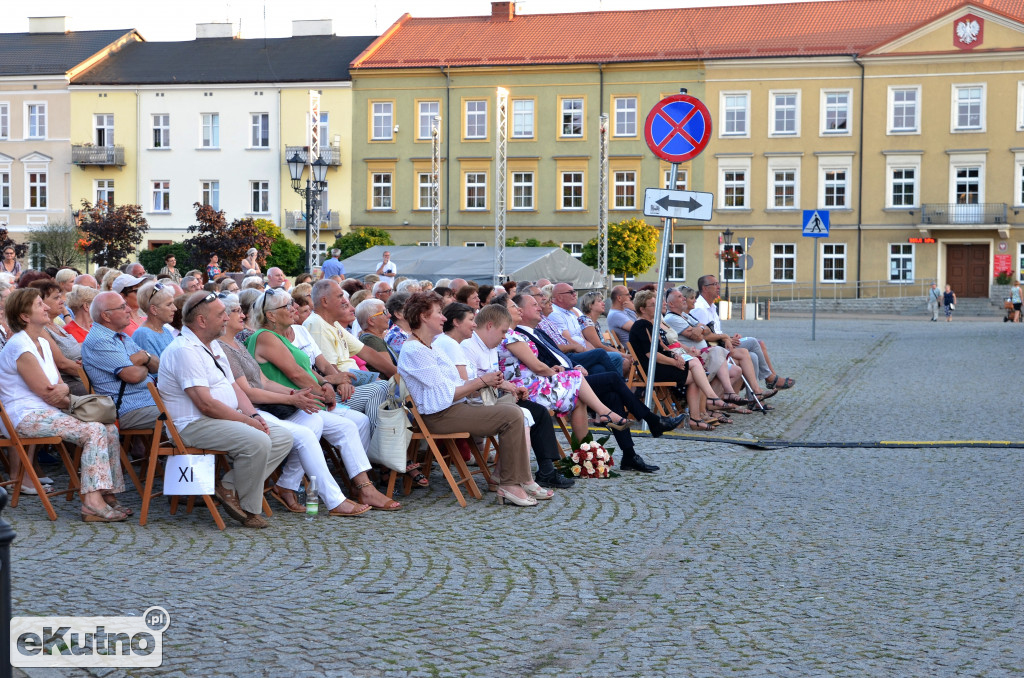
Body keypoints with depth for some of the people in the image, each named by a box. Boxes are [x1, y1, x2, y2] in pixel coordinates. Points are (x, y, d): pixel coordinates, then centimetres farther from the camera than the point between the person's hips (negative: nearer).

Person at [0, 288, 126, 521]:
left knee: (110, 430, -7)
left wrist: (63, 391, -7)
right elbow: (47, 393, -15)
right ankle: (93, 502, -30)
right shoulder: (20, 347, -13)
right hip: (27, 416, -9)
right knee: (94, 431, -26)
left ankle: (107, 494, -8)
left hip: (47, 412, 9)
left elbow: (59, 391, 16)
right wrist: (65, 389, 4)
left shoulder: (43, 344, 17)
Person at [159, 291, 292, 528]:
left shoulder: (213, 345, 17)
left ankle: (229, 487, -5)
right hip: (195, 424, -10)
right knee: (257, 442, -31)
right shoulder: (185, 350, -16)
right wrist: (248, 421, -16)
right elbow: (206, 404, -22)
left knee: (283, 437, -2)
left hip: (225, 418, 10)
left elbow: (233, 386, 19)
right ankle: (248, 509, -11)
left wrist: (254, 415, 1)